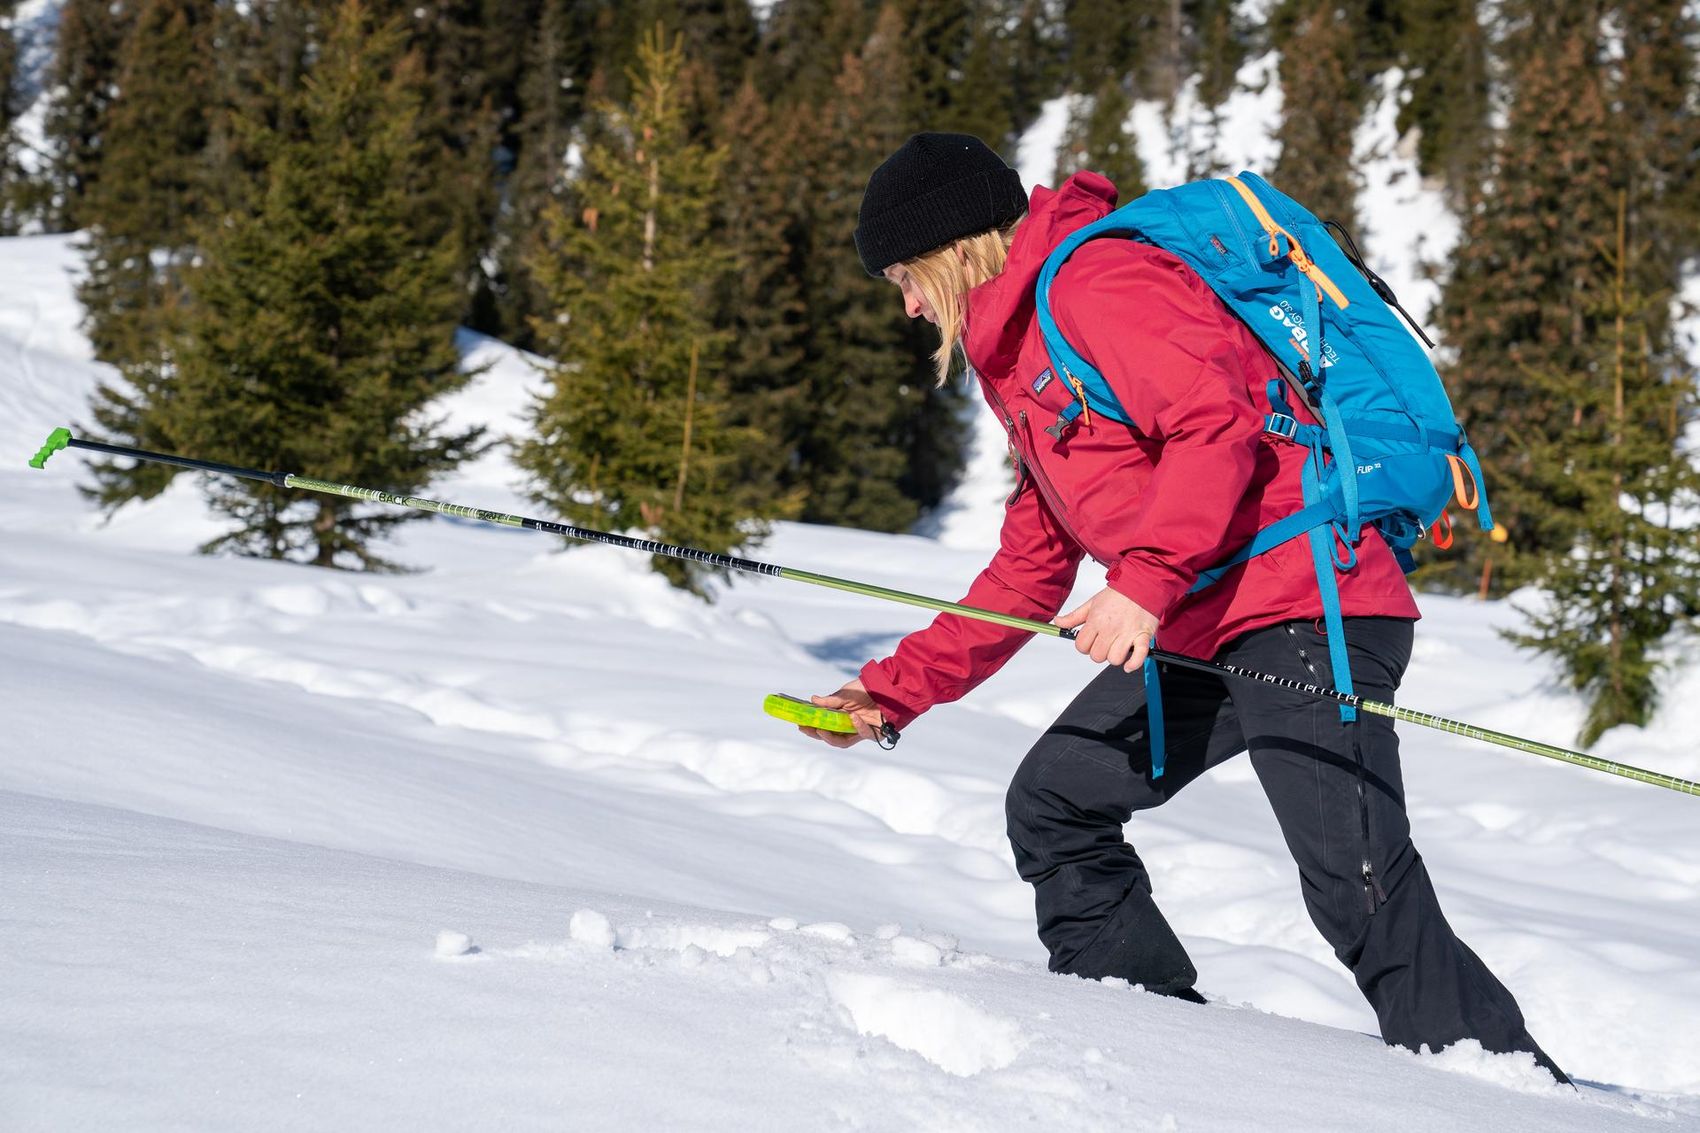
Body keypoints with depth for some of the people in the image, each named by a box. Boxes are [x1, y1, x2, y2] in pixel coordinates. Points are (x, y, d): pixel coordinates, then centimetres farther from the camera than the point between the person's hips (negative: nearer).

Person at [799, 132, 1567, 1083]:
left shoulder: (1094, 282, -6)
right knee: (1053, 806, 12)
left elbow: (1216, 422, -21)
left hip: (1301, 602, -11)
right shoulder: (1021, 357, 26)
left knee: (1362, 895, -19)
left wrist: (1145, 582, -28)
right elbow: (1031, 569, 29)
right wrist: (897, 691, 26)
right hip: (1198, 630, 11)